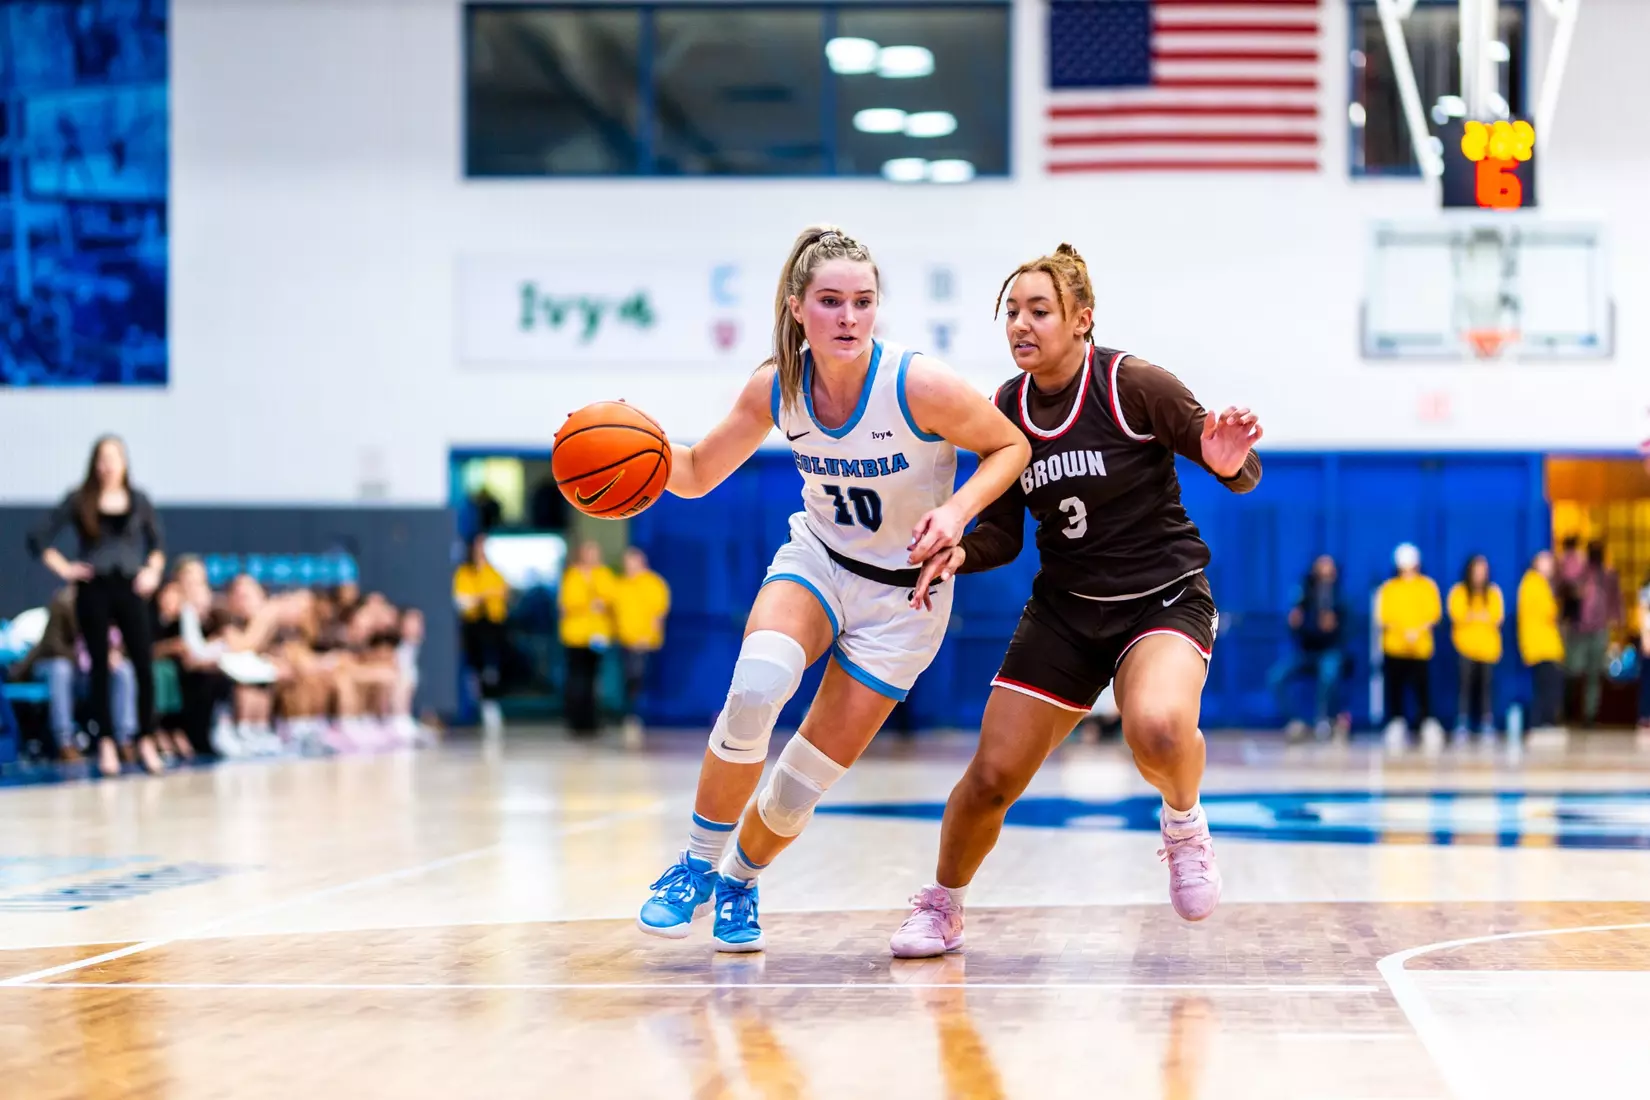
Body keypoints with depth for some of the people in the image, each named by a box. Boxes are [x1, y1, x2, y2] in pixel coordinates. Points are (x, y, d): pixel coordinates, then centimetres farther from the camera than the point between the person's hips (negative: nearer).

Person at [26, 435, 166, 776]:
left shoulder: (139, 501, 8)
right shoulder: (79, 501, 1)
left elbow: (157, 543, 20)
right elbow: (39, 538, 2)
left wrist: (153, 571, 5)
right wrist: (63, 568, -5)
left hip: (130, 588, 1)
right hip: (94, 590, -1)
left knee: (144, 665, -7)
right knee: (100, 668, 1)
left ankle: (146, 743, 0)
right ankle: (106, 745, 4)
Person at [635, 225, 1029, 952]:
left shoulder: (918, 385, -25)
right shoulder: (775, 387, -13)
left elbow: (1011, 446, -11)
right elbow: (698, 472, -1)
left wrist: (957, 510, -28)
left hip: (904, 590, -2)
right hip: (817, 561, 2)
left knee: (809, 774, -3)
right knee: (756, 686, -30)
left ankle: (740, 880, 29)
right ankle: (698, 865, -11)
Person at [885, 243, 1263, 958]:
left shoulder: (1133, 384, -14)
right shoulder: (1005, 409, 0)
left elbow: (1238, 473, -9)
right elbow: (1004, 535, 7)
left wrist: (1230, 463, -33)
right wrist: (959, 552, -14)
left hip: (1164, 597, -4)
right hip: (1064, 607, 4)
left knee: (1157, 728, -35)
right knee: (991, 777, 0)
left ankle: (1184, 825, -1)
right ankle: (940, 910, 26)